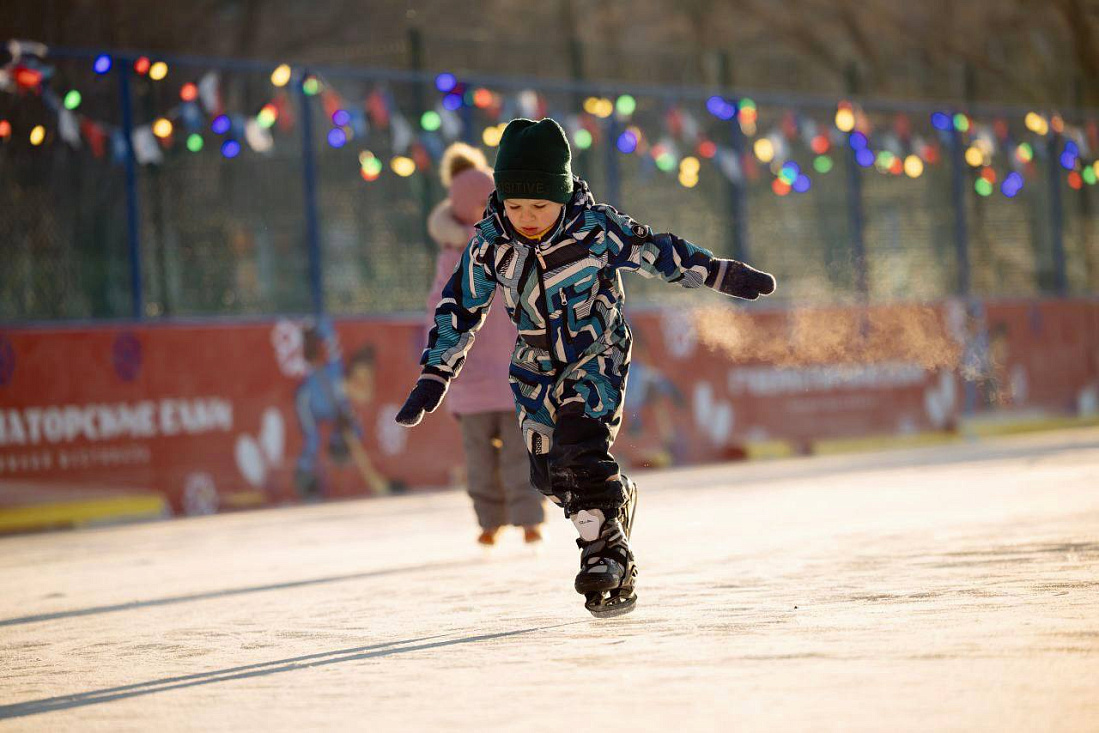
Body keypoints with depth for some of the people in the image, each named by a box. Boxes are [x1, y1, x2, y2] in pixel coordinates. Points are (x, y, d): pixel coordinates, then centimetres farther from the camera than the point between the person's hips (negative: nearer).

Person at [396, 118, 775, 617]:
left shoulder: (595, 229, -22)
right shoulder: (489, 244, -13)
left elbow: (661, 253, -11)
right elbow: (460, 309, -3)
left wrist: (727, 276, -8)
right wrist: (433, 379, -3)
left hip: (597, 356, -4)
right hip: (537, 365, 4)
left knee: (581, 450, -22)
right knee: (550, 473, 3)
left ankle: (608, 559, -16)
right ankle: (616, 500, 30)